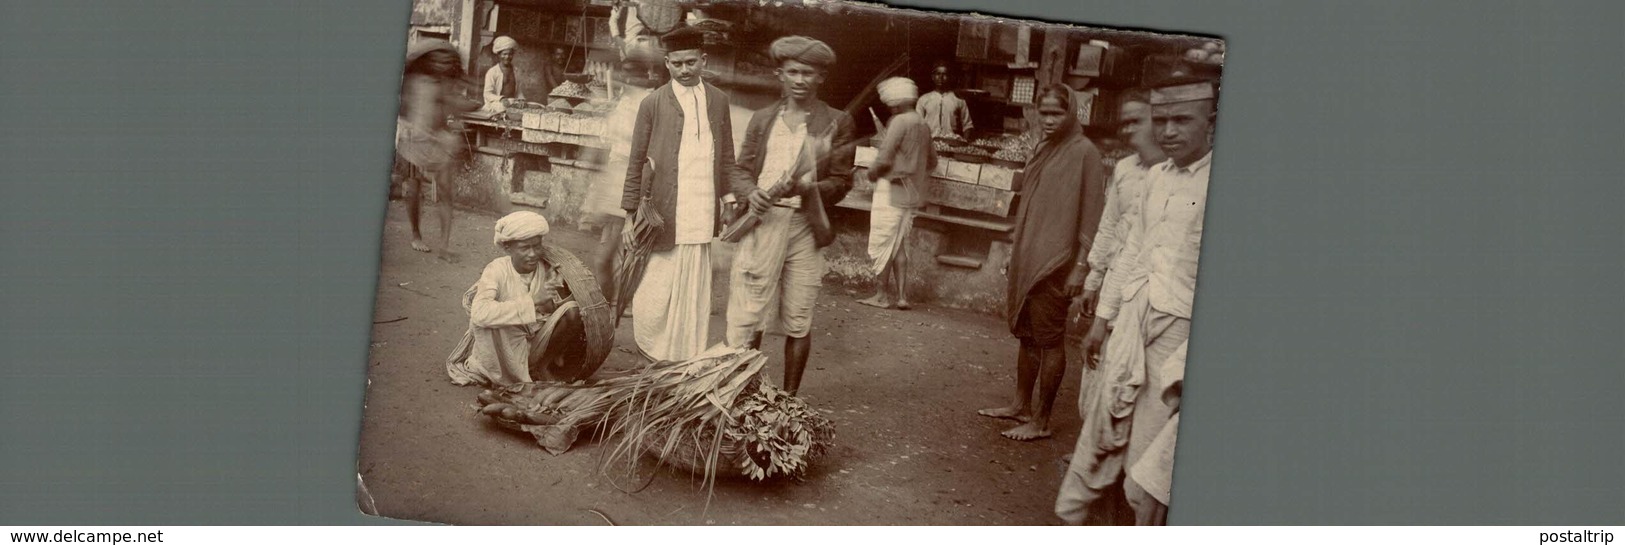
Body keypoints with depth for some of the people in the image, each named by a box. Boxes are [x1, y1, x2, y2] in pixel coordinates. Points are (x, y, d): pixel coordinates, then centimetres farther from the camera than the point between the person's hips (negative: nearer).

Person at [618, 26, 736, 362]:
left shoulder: (718, 101, 9)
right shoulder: (653, 104, -1)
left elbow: (726, 158, 14)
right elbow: (635, 163, 2)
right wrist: (629, 215, 0)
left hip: (701, 217, 3)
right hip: (662, 214, -3)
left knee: (693, 290, 5)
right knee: (657, 290, -1)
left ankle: (687, 361, 13)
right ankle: (654, 356, 15)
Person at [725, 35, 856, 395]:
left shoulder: (837, 124, 5)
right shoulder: (762, 119, 13)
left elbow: (842, 181, 2)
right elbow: (741, 170, 12)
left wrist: (807, 188, -18)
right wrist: (750, 193, -10)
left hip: (805, 227, -1)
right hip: (761, 222, 1)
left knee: (797, 321, 4)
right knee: (746, 318, -4)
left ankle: (789, 399, 14)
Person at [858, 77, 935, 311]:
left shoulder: (899, 122, -14)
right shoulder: (923, 125, 11)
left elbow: (884, 159, -18)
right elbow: (932, 161, 21)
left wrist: (872, 172, -1)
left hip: (892, 191, -8)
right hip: (911, 194, 8)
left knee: (882, 244, -2)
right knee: (899, 246, 13)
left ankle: (881, 294, 1)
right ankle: (902, 296, 10)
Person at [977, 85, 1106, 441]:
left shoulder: (1084, 153, -12)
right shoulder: (1045, 150, 12)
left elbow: (1091, 215, -14)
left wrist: (1081, 267, -18)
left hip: (1055, 263, -8)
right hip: (1027, 259, 8)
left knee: (1049, 340, -2)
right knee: (1026, 334, 16)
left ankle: (1041, 421, 3)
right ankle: (1021, 405, 27)